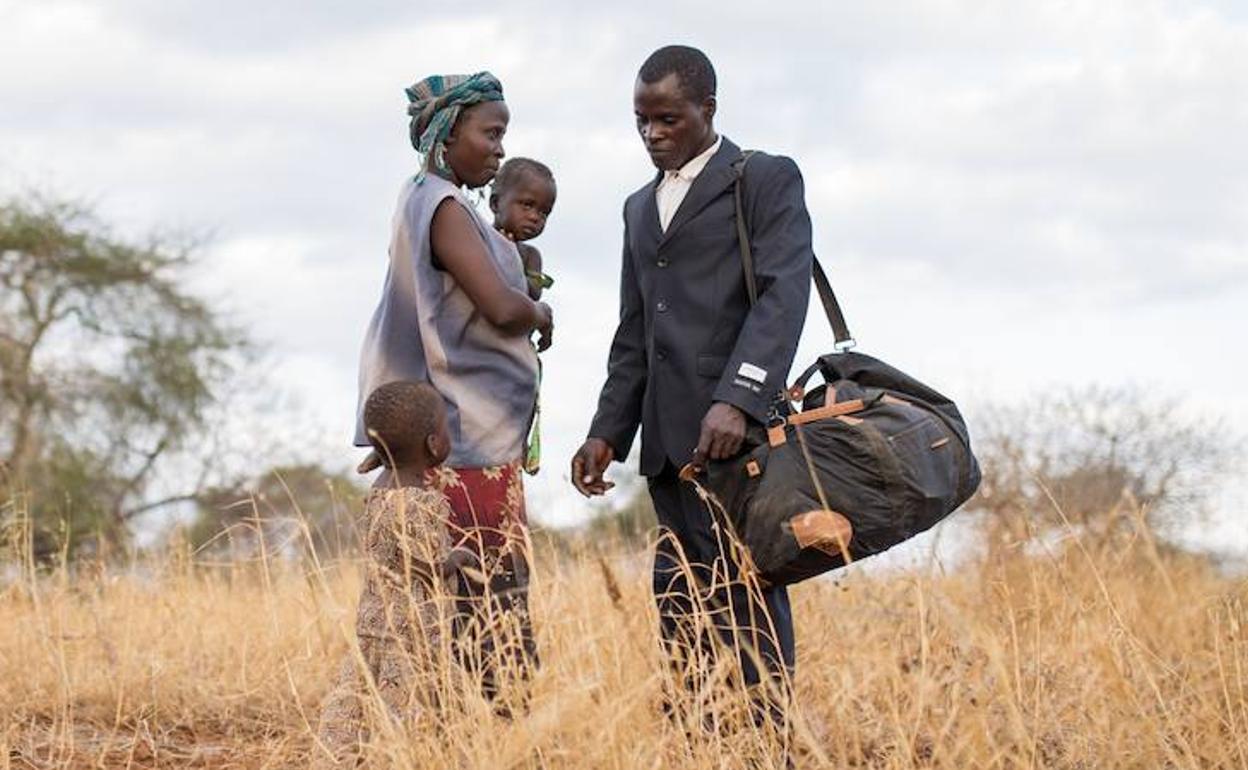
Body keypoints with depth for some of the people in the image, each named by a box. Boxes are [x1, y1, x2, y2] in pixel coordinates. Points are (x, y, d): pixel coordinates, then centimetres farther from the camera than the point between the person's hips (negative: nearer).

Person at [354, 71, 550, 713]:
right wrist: (541, 315, -1)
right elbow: (503, 307, -20)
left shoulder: (425, 203, 17)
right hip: (471, 441, -10)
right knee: (489, 606, -11)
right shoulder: (443, 209, -12)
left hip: (468, 432, 10)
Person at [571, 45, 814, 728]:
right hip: (670, 440, 7)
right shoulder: (640, 208, 24)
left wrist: (738, 400, -23)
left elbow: (783, 293, -10)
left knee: (744, 597, -12)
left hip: (737, 426, -7)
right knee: (679, 604, 1)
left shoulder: (766, 180, 3)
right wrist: (607, 433, 14)